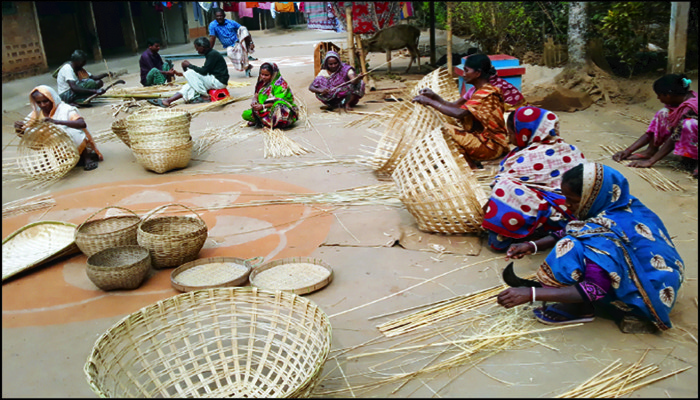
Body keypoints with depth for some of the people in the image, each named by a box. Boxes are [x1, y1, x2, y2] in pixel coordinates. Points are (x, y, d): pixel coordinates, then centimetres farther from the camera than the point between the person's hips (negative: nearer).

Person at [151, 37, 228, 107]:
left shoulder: (212, 55, -15)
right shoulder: (209, 54, 14)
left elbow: (203, 71, -20)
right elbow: (205, 71, 16)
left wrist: (189, 65, -7)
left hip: (219, 81, -10)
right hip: (214, 80, 10)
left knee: (190, 73, -15)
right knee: (188, 86, 1)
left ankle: (205, 96, -12)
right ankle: (168, 101, -9)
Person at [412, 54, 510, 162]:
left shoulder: (487, 93, -20)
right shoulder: (477, 90, 11)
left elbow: (458, 113, -30)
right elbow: (454, 106, 7)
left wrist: (429, 102, -25)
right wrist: (434, 96, -9)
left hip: (492, 146, -9)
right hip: (480, 137, 9)